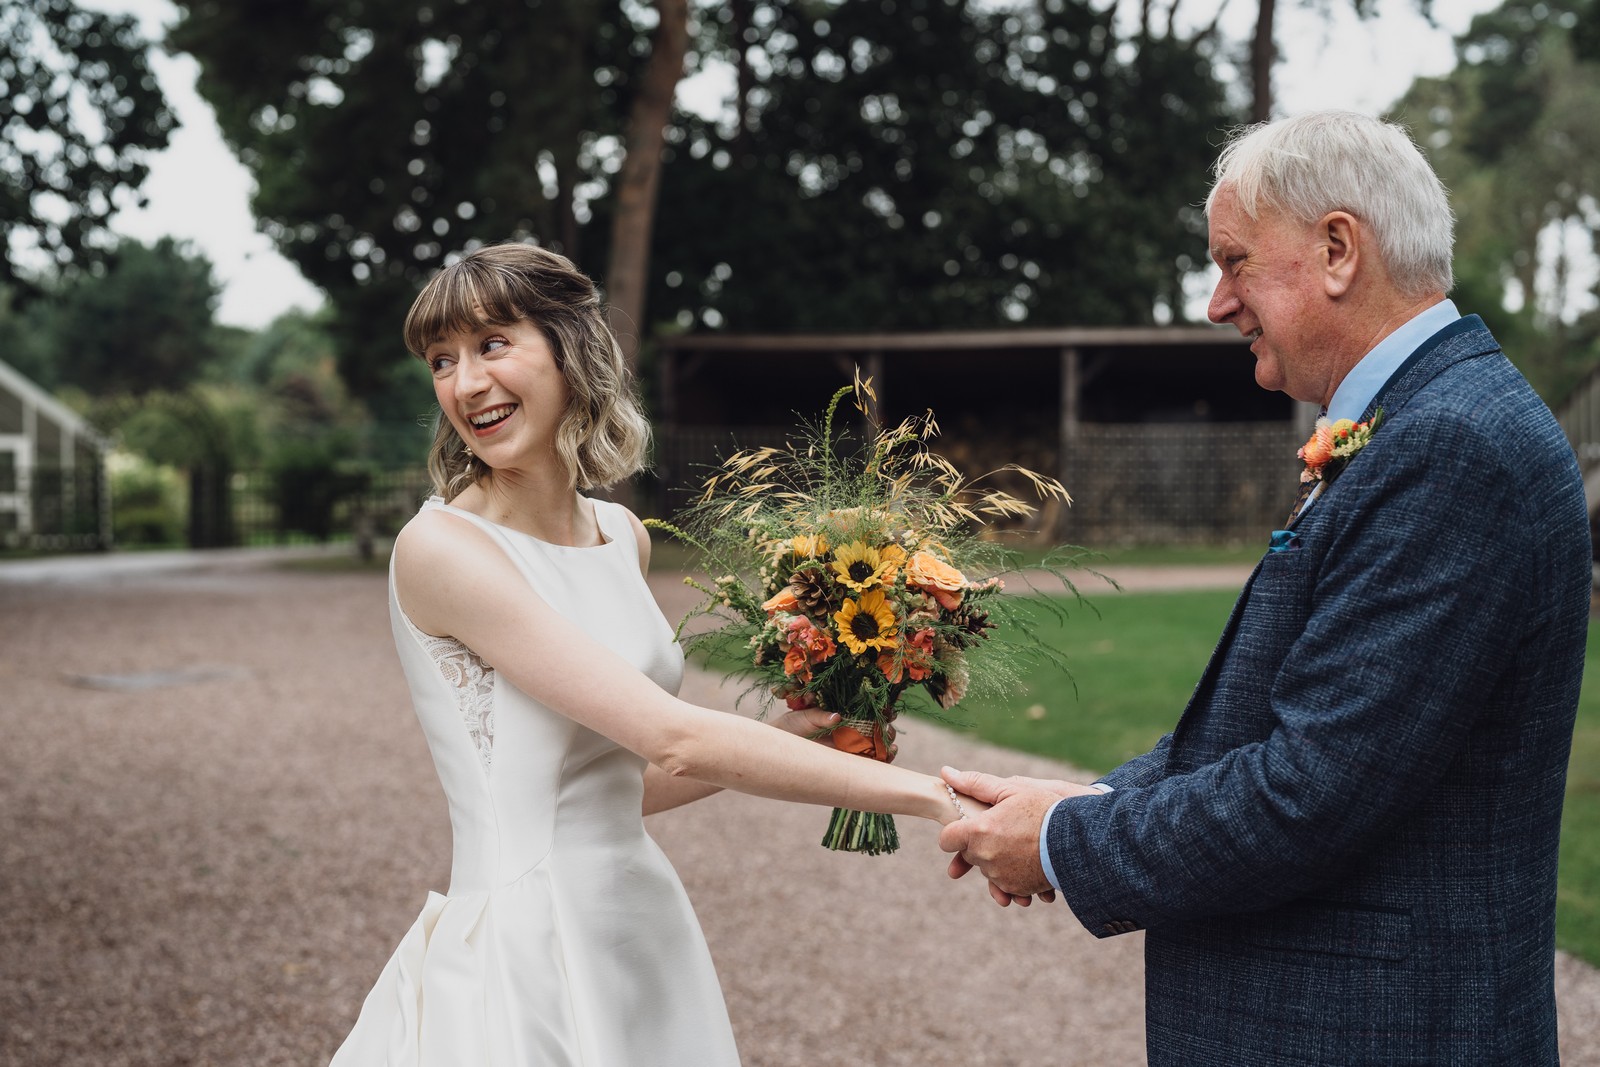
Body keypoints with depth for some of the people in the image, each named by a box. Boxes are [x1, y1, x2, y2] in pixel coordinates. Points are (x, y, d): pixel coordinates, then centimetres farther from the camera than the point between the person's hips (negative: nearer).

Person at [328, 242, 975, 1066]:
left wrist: (799, 735, 2)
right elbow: (673, 742, -22)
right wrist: (929, 796, -19)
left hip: (644, 925, 7)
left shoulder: (620, 535, 5)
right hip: (519, 957, -6)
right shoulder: (441, 548, -17)